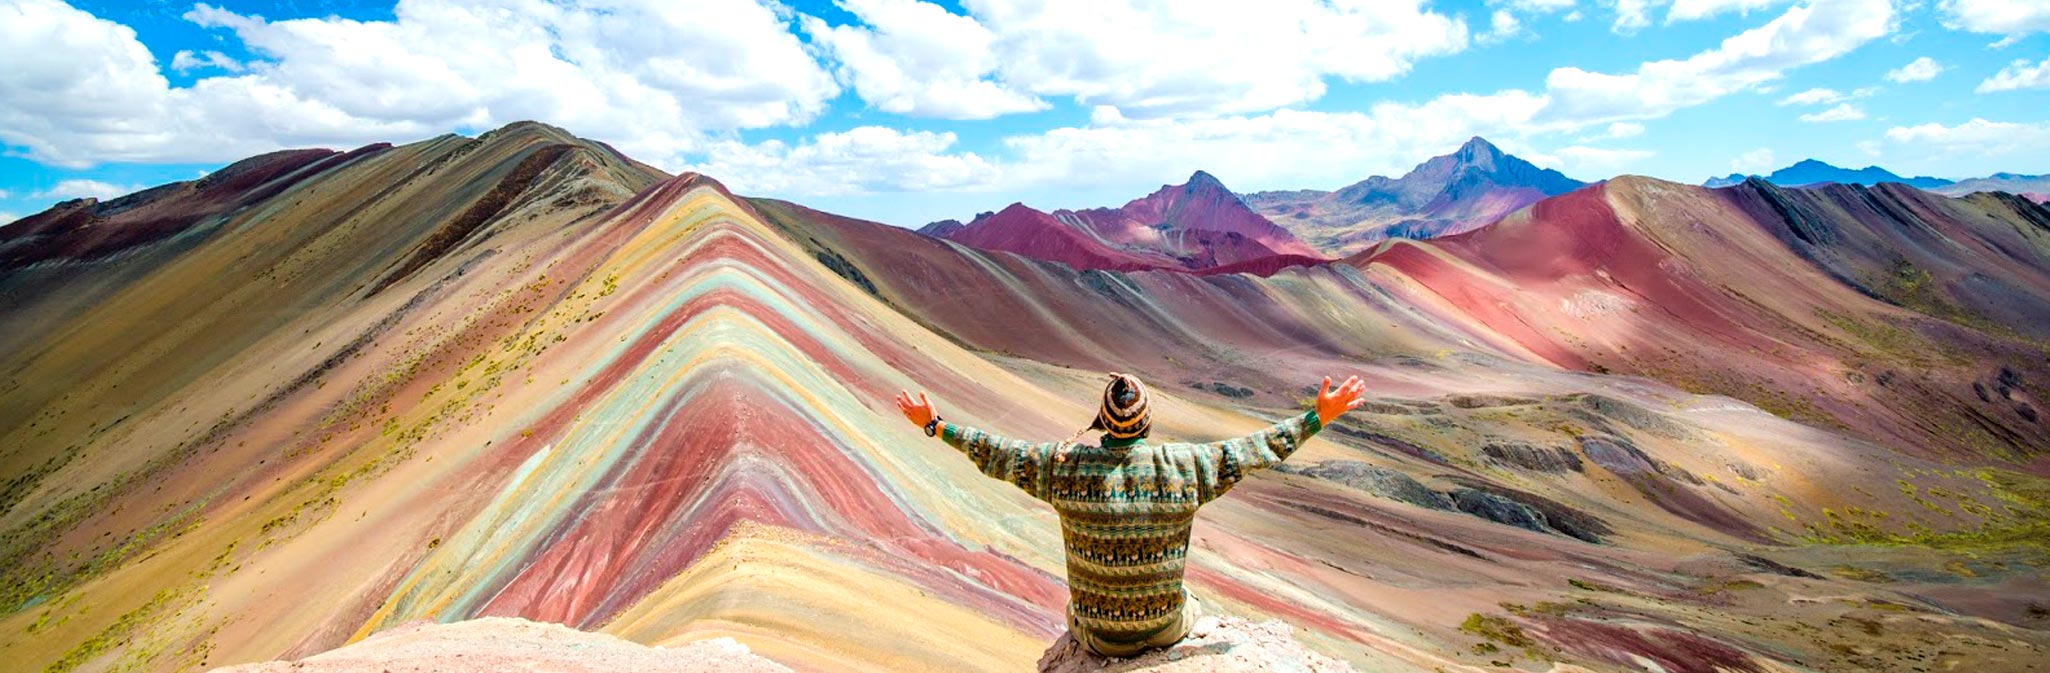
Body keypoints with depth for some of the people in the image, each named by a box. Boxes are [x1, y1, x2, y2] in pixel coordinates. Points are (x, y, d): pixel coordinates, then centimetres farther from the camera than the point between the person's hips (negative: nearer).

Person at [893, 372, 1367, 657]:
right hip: (1164, 629, 0)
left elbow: (995, 454, -8)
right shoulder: (1185, 467, -20)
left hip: (1097, 635, 0)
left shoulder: (1063, 465, -18)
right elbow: (1259, 449, -11)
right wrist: (1319, 417, 0)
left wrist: (934, 424, 4)